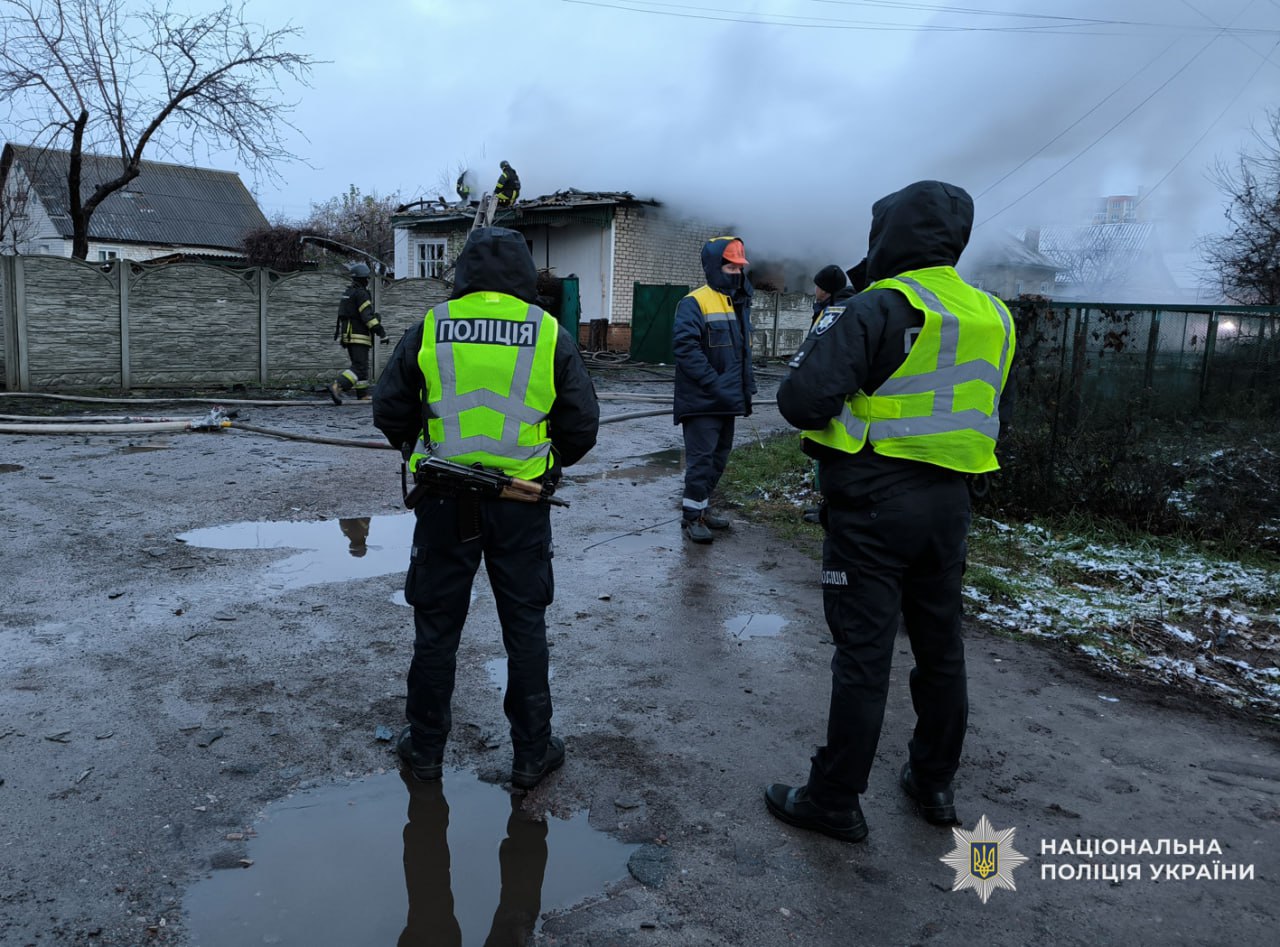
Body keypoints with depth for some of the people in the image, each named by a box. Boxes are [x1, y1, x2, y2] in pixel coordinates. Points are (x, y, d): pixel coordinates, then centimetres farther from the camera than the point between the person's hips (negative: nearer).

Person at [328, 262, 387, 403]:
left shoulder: (347, 293, 17)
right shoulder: (361, 293, -12)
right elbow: (367, 316, -19)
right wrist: (381, 332, -18)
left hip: (347, 336, 10)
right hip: (359, 336, -10)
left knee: (361, 365, 15)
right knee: (360, 367, -13)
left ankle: (363, 395, 16)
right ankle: (337, 387, -26)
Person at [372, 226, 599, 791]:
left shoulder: (430, 328, -3)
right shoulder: (549, 333, -3)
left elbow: (390, 411, 3)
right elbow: (582, 423, 0)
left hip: (445, 502, 0)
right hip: (522, 503, 0)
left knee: (437, 625, 14)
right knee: (525, 626, 12)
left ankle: (425, 746, 27)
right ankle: (532, 752, 22)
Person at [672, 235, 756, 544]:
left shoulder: (739, 304, 15)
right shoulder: (694, 303, -12)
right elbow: (686, 348, -21)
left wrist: (746, 390, 14)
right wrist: (714, 385, -23)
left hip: (727, 401, 8)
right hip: (702, 401, -8)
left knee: (719, 456, 15)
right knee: (701, 458, -5)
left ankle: (701, 508, 28)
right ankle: (691, 516, 8)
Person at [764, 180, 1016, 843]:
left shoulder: (880, 309, -15)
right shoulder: (992, 318, 9)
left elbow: (803, 401, -22)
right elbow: (993, 418, 18)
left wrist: (823, 343, -3)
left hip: (875, 504, -7)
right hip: (948, 503, 7)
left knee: (862, 653, 0)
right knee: (939, 646, 17)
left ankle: (834, 800, 12)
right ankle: (934, 785, 33)